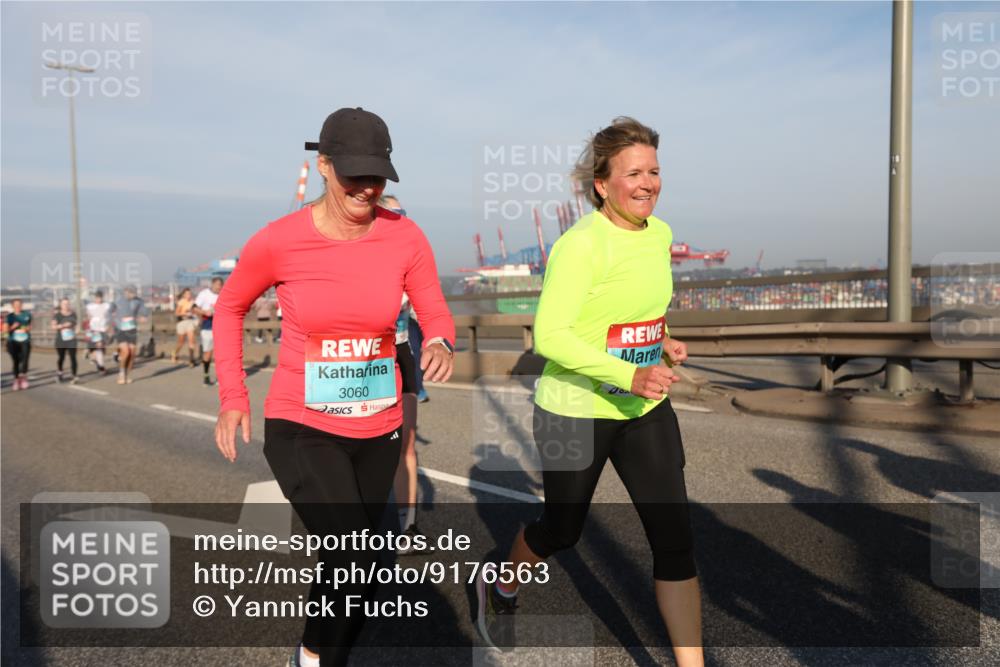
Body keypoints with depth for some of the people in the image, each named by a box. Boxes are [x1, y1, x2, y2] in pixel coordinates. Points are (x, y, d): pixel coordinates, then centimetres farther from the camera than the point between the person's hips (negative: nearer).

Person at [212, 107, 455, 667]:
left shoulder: (405, 237, -10)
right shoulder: (277, 242, -14)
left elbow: (437, 316, -2)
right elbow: (230, 308, 3)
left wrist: (441, 344, -27)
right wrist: (232, 398, -2)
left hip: (377, 429, 4)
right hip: (301, 429, -3)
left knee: (350, 567, 19)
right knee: (359, 567, -17)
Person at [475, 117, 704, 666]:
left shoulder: (660, 235, 3)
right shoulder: (580, 244, -20)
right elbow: (549, 336, -27)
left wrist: (663, 341, 4)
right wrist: (628, 376, -34)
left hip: (646, 410, 6)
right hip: (575, 411, -6)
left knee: (674, 537, 1)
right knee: (561, 530, 15)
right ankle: (500, 588, 48)